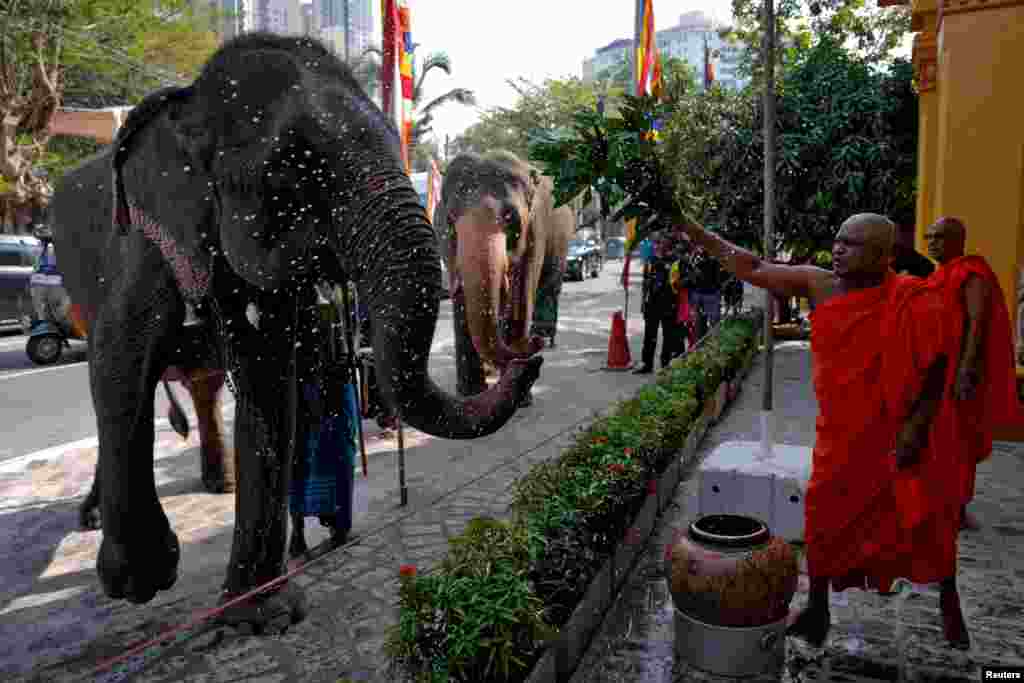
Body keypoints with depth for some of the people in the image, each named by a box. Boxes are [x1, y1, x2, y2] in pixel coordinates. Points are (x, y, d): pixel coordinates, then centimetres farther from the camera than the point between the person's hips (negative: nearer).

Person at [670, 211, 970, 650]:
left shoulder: (912, 303, -17)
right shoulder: (818, 285, -7)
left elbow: (936, 370, -9)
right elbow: (753, 269, -3)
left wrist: (916, 425, -16)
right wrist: (694, 232, -5)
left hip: (896, 431, -3)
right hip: (839, 430, 3)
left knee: (928, 519, 9)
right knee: (824, 515, 9)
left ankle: (950, 607, 36)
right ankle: (817, 609, 28)